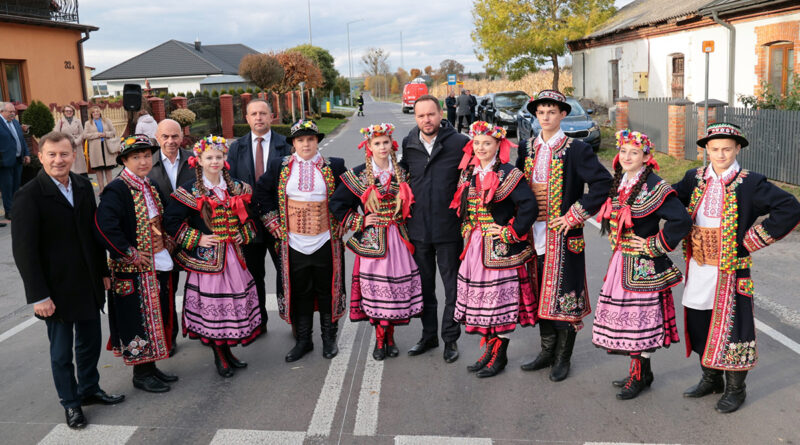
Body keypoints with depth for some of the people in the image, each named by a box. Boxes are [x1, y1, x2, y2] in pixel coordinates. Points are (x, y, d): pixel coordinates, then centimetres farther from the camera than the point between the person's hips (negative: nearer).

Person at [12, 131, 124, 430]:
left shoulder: (83, 186, 2)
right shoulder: (29, 196, -15)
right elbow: (24, 250, -15)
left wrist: (103, 271, 11)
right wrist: (38, 295, -16)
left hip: (89, 284, 5)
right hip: (57, 290, -5)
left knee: (90, 342, 18)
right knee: (62, 351, 11)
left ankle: (90, 389, 38)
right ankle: (70, 402, 29)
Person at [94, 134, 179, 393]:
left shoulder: (150, 187, 11)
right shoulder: (117, 190, -15)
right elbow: (104, 226, -27)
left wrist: (167, 243, 8)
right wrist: (130, 254, -21)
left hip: (159, 265, 8)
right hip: (134, 272, -8)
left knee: (157, 320, 16)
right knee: (138, 321, 2)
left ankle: (150, 367, 30)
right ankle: (141, 374, 16)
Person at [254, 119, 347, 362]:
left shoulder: (333, 166, -1)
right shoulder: (280, 166, 2)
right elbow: (260, 191, 13)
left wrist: (343, 220, 5)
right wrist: (273, 221, 7)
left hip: (326, 242, -1)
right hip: (294, 243, 1)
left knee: (327, 291, 9)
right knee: (299, 293, 9)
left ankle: (329, 339, 24)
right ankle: (303, 340, 23)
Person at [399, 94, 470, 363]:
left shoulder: (460, 143, -8)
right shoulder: (408, 145, 3)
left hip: (449, 228, -3)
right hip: (418, 229, 4)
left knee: (453, 287, 7)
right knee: (424, 286, 15)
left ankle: (450, 338, 21)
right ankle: (428, 335, 30)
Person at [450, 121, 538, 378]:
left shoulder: (508, 174, -11)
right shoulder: (469, 173, 9)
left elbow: (529, 206, -18)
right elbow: (462, 206, 22)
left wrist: (511, 232, -16)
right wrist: (467, 229, 12)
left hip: (501, 249, -6)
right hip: (475, 246, 7)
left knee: (502, 298, 1)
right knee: (481, 298, 12)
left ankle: (500, 354, 14)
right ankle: (490, 348, 26)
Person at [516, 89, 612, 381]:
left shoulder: (577, 150, -7)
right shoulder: (526, 148, 9)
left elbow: (603, 183, -13)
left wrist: (575, 215, -14)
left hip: (564, 236, -5)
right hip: (536, 235, 5)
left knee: (564, 297, 1)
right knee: (542, 296, 14)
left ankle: (562, 358, 17)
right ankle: (547, 351, 29)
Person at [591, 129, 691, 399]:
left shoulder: (654, 187, -15)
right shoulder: (619, 184, 8)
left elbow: (682, 220, -24)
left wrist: (654, 245, -18)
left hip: (642, 266, -8)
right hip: (620, 261, 8)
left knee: (639, 317, 0)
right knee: (623, 315, 14)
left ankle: (640, 376, 15)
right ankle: (640, 372, 28)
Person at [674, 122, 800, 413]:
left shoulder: (751, 184, -9)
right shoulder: (695, 179, 5)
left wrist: (752, 241, -13)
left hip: (730, 271, -5)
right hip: (698, 268, 5)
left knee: (730, 328, 2)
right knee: (700, 325, 15)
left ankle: (735, 389, 22)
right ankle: (711, 379, 36)